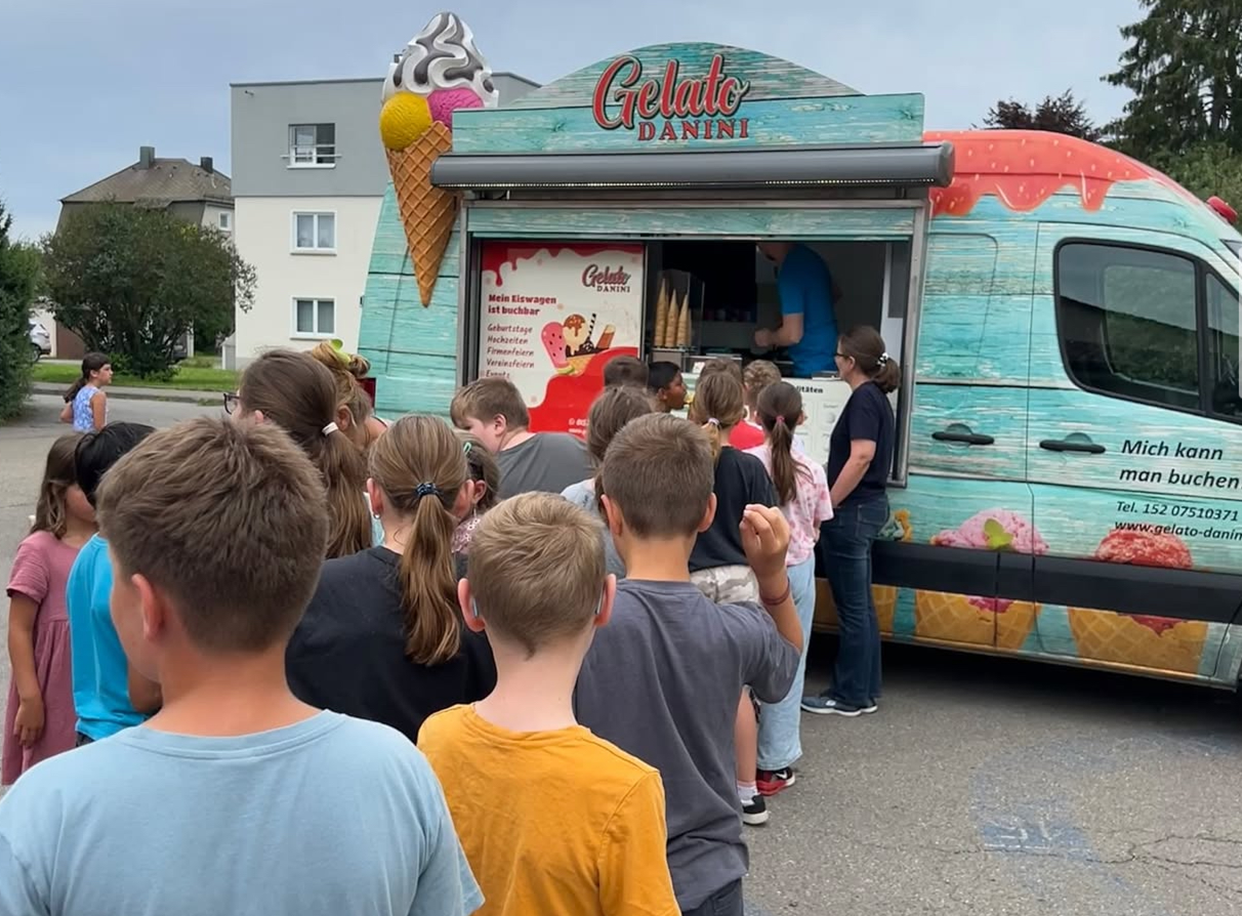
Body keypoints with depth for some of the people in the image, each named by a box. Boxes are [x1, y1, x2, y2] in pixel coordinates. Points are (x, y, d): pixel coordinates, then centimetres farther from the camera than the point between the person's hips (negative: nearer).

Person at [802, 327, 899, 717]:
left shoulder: (863, 399, -15)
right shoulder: (877, 398, 14)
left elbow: (862, 456, -25)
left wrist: (827, 506, -21)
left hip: (852, 511, -10)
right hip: (869, 506, 10)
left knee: (852, 608, -2)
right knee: (861, 606, 14)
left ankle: (849, 697, 6)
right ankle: (864, 691, 22)